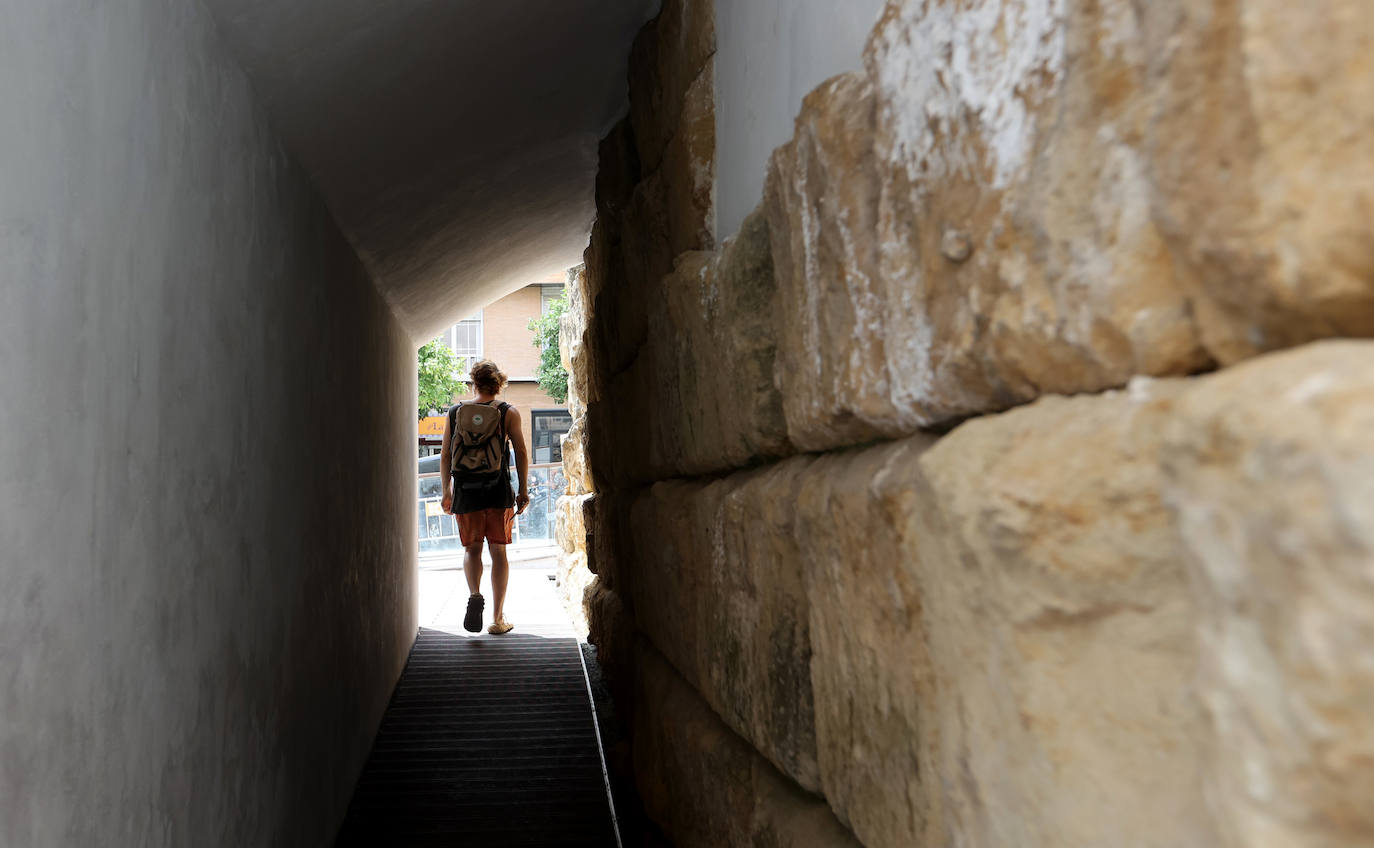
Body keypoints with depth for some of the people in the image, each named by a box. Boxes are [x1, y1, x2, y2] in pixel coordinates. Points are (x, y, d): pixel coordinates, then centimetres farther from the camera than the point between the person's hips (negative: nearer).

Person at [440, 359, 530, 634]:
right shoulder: (508, 413, 1)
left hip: (464, 489, 1)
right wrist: (523, 491, 3)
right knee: (498, 551, 7)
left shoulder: (455, 412, 6)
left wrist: (446, 491, 14)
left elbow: (445, 455, 6)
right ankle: (498, 617, 8)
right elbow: (521, 452, -3)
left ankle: (475, 595, -13)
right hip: (498, 490, -1)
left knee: (472, 548, 14)